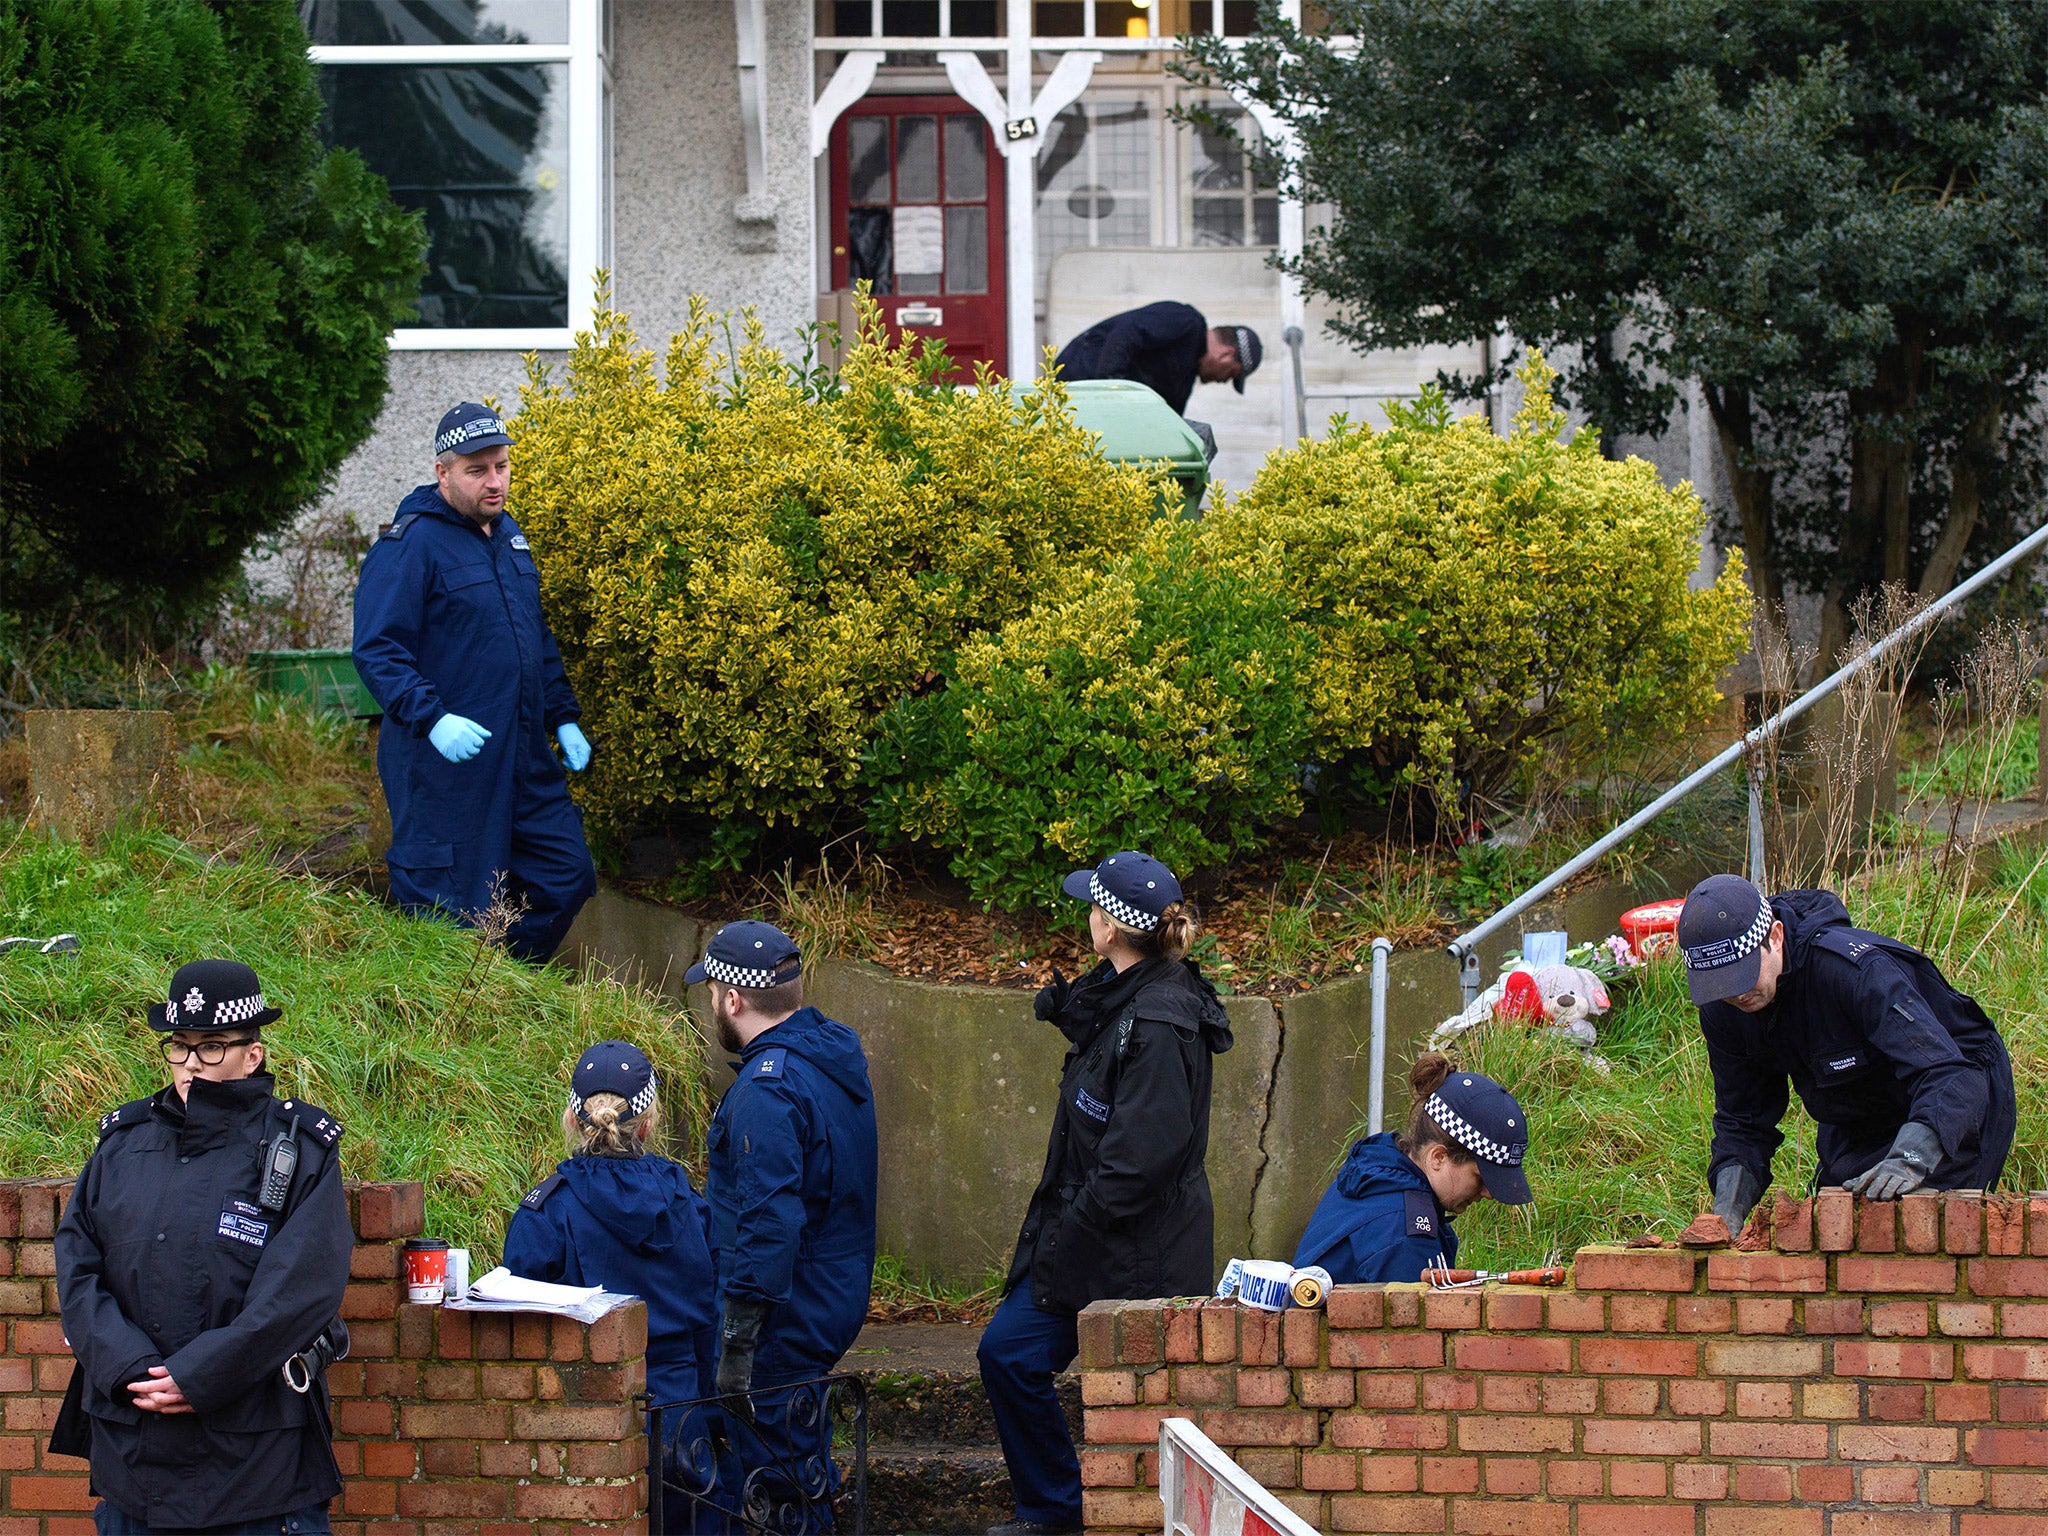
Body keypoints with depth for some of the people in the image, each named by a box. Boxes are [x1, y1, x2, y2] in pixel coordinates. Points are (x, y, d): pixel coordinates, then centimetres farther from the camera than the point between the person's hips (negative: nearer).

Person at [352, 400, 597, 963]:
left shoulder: (508, 535, 14)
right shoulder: (409, 546, -12)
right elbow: (377, 651, -18)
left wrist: (563, 718, 18)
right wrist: (431, 718, -29)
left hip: (524, 760, 8)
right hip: (444, 764, -8)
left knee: (567, 878, 9)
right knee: (454, 915, -3)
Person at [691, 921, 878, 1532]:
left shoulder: (769, 1087, -24)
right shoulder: (837, 1049, 7)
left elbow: (769, 1223, -29)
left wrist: (737, 1345, -27)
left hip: (783, 1318, -10)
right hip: (837, 1297, 10)